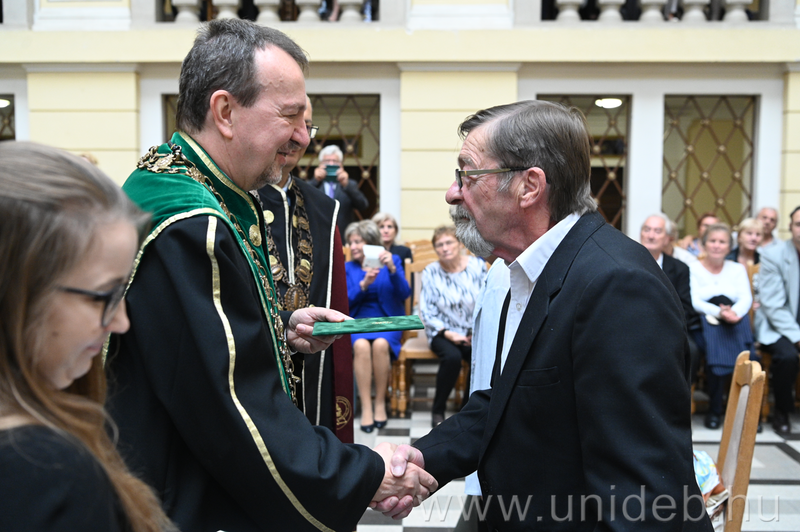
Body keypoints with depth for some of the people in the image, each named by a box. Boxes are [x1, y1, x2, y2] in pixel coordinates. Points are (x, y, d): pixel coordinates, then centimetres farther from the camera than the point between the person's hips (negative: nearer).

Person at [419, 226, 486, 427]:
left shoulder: (478, 266, 0)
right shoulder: (430, 272, -2)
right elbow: (427, 313, -2)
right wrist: (448, 334, -14)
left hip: (474, 332, 1)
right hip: (444, 332, -1)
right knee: (452, 357, -34)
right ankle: (438, 410, -11)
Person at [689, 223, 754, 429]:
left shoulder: (737, 269, 19)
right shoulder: (693, 269, 10)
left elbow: (746, 298, 3)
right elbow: (693, 302, -5)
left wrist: (734, 312, -21)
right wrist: (718, 312, -23)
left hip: (735, 323, 2)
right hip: (703, 323, -2)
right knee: (715, 348, -35)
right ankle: (715, 409, -22)